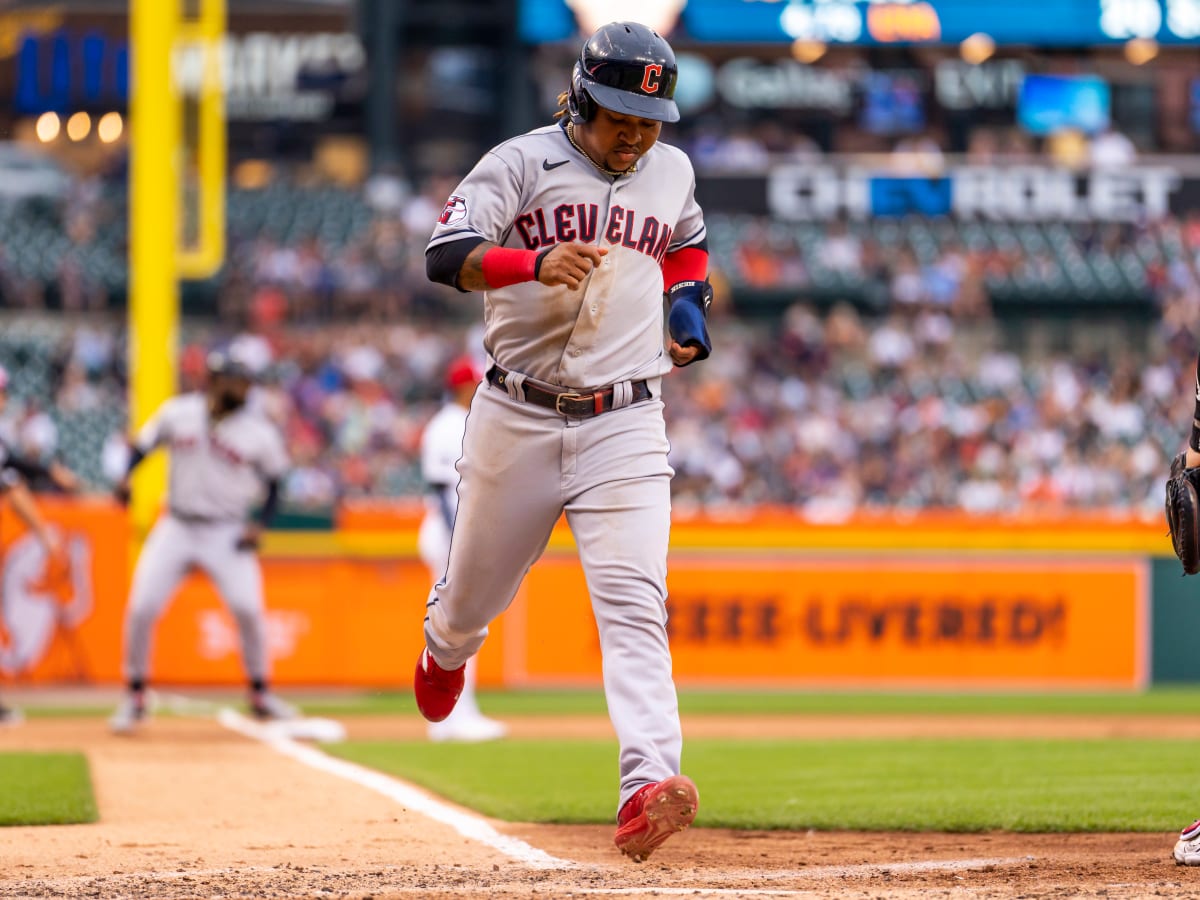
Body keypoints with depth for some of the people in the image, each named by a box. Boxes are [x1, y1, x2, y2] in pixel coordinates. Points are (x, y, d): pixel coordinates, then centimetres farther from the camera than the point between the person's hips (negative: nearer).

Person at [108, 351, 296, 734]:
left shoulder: (259, 432, -5)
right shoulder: (177, 413, -3)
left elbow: (275, 482, 6)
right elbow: (143, 444, 8)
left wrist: (260, 524, -8)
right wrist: (125, 478, -10)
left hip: (227, 533, -1)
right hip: (176, 528, 1)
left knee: (248, 608, -15)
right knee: (141, 608, -8)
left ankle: (260, 695, 6)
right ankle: (135, 698, 8)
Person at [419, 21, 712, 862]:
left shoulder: (671, 170, 8)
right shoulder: (522, 163, -7)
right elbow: (447, 255, -21)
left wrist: (689, 303, 11)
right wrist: (535, 263, -38)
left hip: (625, 424, 1)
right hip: (517, 420, -1)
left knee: (634, 603, -17)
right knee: (476, 592, 16)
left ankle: (647, 786, -31)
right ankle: (443, 651, 54)